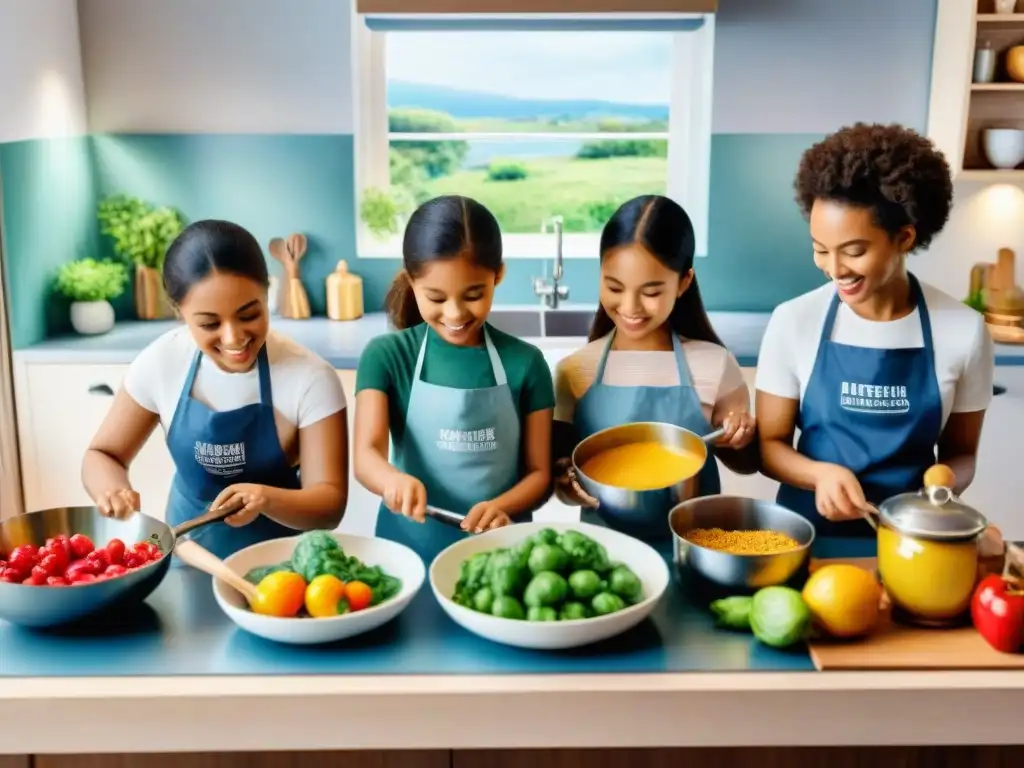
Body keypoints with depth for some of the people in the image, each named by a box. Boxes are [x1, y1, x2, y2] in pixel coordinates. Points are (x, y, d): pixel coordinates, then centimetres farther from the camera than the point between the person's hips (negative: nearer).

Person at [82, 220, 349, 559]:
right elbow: (102, 455, 1)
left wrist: (267, 499, -36)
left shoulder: (310, 378, -18)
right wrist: (114, 491, -20)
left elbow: (330, 504, -17)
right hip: (188, 553, 3)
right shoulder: (160, 363, -10)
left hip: (278, 559, -3)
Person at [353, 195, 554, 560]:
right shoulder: (387, 356, 0)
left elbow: (540, 473, 3)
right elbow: (366, 453, -12)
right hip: (410, 542, -1)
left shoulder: (525, 362, 2)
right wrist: (393, 479, -33)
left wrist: (502, 508, -17)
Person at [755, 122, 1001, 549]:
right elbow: (769, 443, -1)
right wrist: (820, 472, -20)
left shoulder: (964, 330, -5)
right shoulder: (794, 321, -7)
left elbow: (960, 452, 6)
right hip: (809, 532, -1)